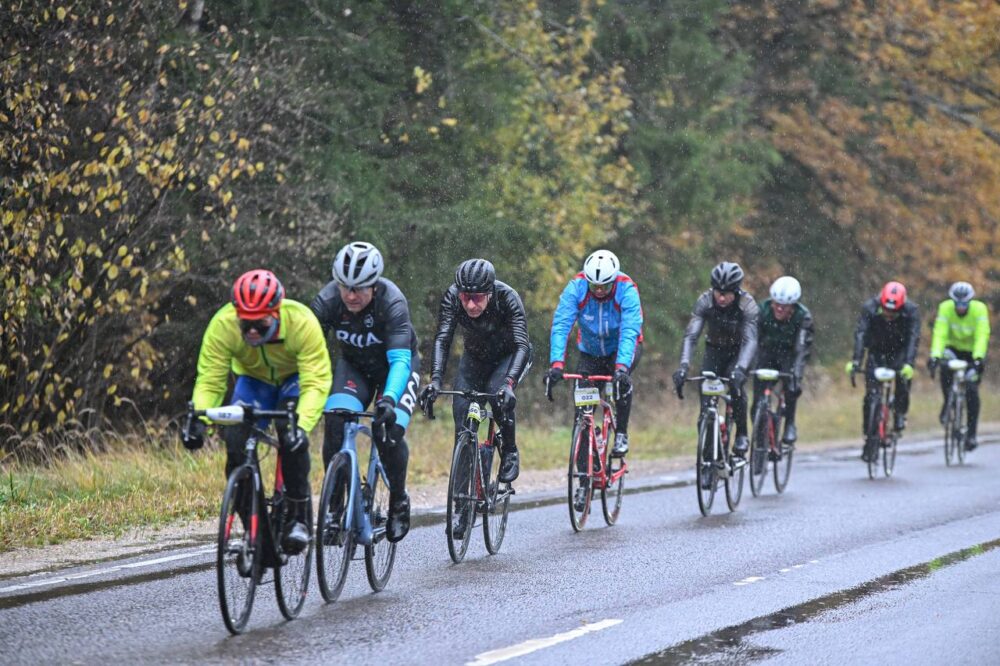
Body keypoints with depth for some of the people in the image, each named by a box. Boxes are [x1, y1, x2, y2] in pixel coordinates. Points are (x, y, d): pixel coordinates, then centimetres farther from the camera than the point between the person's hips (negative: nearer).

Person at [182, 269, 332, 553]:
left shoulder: (302, 322, -36)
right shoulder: (222, 325, -31)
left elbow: (315, 383, -39)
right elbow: (209, 381, -28)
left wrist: (302, 424, -55)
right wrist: (198, 419, -46)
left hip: (296, 379, -2)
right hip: (253, 380, 2)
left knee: (292, 438, -30)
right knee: (236, 443, -20)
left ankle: (299, 518, -18)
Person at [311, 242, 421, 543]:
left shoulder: (392, 303, -34)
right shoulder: (328, 300, -26)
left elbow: (399, 359, -41)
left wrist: (389, 398, -58)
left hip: (396, 365, -3)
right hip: (354, 365, 3)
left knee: (389, 430, -24)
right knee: (335, 421, -23)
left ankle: (399, 501, 2)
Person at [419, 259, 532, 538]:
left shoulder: (507, 298, -34)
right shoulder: (451, 297, -28)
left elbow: (522, 346, -41)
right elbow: (442, 340, -34)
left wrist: (509, 383, -57)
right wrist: (435, 380, -51)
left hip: (509, 356, -3)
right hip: (475, 357, 3)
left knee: (499, 392, -34)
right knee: (462, 413, -12)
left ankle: (510, 453, -7)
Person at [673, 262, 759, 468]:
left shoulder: (748, 305, -30)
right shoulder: (705, 302, -26)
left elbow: (750, 340, -41)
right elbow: (691, 335, -34)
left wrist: (740, 368, -59)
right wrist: (683, 366, -51)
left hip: (740, 351, -2)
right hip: (715, 350, 2)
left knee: (735, 382, -30)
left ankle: (742, 435, -11)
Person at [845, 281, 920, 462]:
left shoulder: (911, 310, -26)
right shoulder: (870, 308, -26)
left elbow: (913, 338, -33)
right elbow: (860, 333, -33)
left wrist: (908, 364, -48)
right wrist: (856, 361, -46)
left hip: (899, 351, 0)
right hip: (876, 352, 0)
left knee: (903, 377, -28)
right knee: (871, 394, -11)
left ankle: (900, 414, -3)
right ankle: (870, 438, -2)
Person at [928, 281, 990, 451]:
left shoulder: (980, 309, -24)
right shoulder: (945, 308, -22)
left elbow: (982, 335, -33)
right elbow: (940, 333, -30)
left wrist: (978, 357, -47)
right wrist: (935, 355, -45)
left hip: (973, 352, -1)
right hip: (953, 347, 1)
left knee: (972, 391, -14)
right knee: (945, 367, -33)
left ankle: (971, 434, -3)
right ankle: (948, 402, -8)